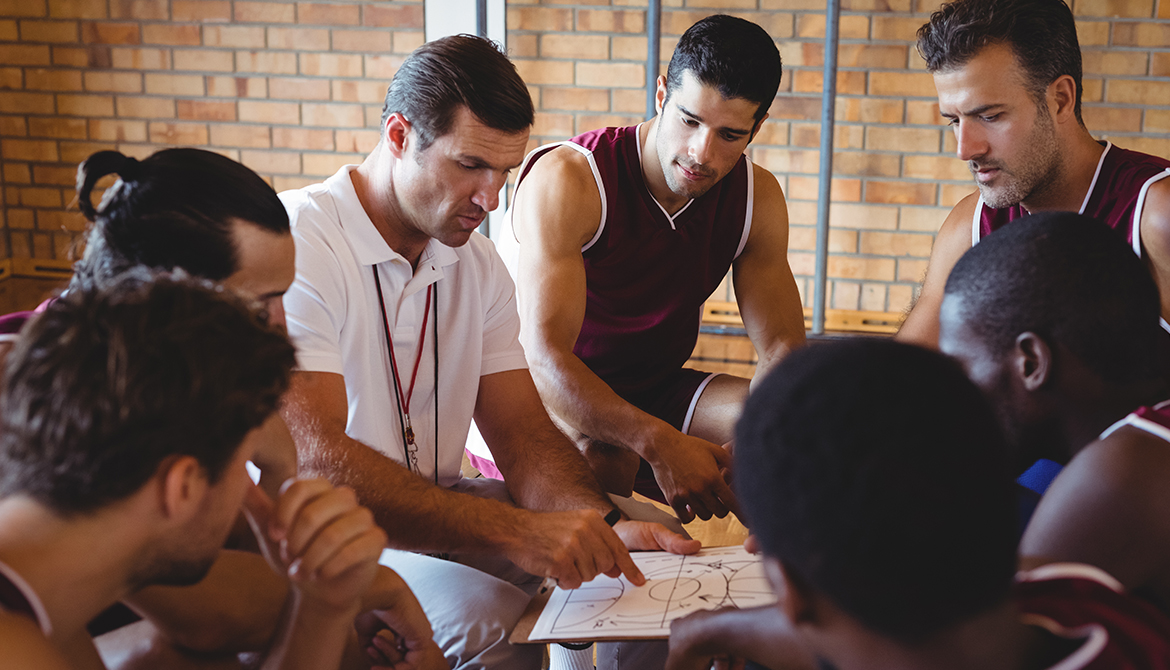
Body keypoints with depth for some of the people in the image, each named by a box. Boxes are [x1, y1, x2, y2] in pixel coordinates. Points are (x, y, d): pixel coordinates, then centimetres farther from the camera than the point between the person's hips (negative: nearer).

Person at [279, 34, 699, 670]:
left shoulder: (478, 263, 7)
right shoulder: (296, 242, -20)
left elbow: (522, 429, 3)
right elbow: (312, 458, -30)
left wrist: (604, 522, -19)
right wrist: (514, 532, -38)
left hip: (433, 503, 7)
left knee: (655, 552, -3)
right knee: (485, 613, -32)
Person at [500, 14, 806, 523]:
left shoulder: (758, 198, -5)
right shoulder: (566, 180, -24)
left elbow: (782, 349, -6)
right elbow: (543, 356, -32)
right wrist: (659, 443, -45)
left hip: (653, 394, 5)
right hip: (546, 395, -5)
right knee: (599, 454, -38)